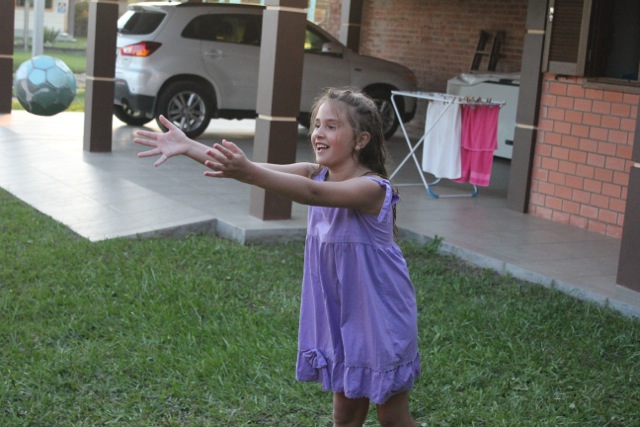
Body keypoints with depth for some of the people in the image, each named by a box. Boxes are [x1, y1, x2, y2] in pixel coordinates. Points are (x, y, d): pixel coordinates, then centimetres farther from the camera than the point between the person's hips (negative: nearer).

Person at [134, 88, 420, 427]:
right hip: (338, 314, 6)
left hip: (380, 318, -6)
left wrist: (247, 173, -55)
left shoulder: (372, 188, -24)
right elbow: (263, 170, -14)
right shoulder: (316, 174, -3)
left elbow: (312, 194, -41)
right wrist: (188, 147, -25)